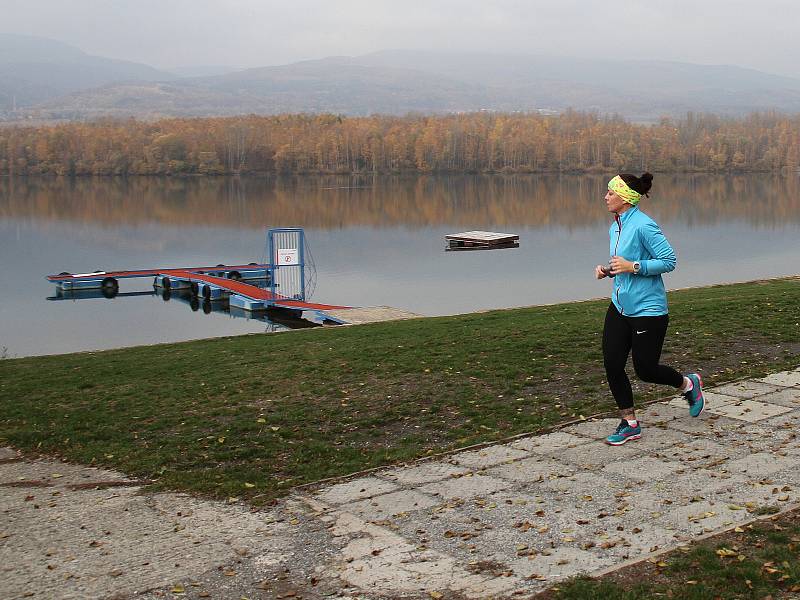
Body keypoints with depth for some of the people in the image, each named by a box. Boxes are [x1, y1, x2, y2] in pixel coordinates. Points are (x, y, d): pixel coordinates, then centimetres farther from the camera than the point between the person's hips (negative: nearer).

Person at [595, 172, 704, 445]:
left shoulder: (643, 226, -18)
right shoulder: (615, 227, 9)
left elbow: (668, 260, -18)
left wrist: (632, 266, -23)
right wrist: (607, 270, 3)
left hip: (647, 309, -8)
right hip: (619, 307, 8)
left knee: (645, 369, 2)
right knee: (612, 365, 0)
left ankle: (689, 384, 32)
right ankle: (630, 424, 14)